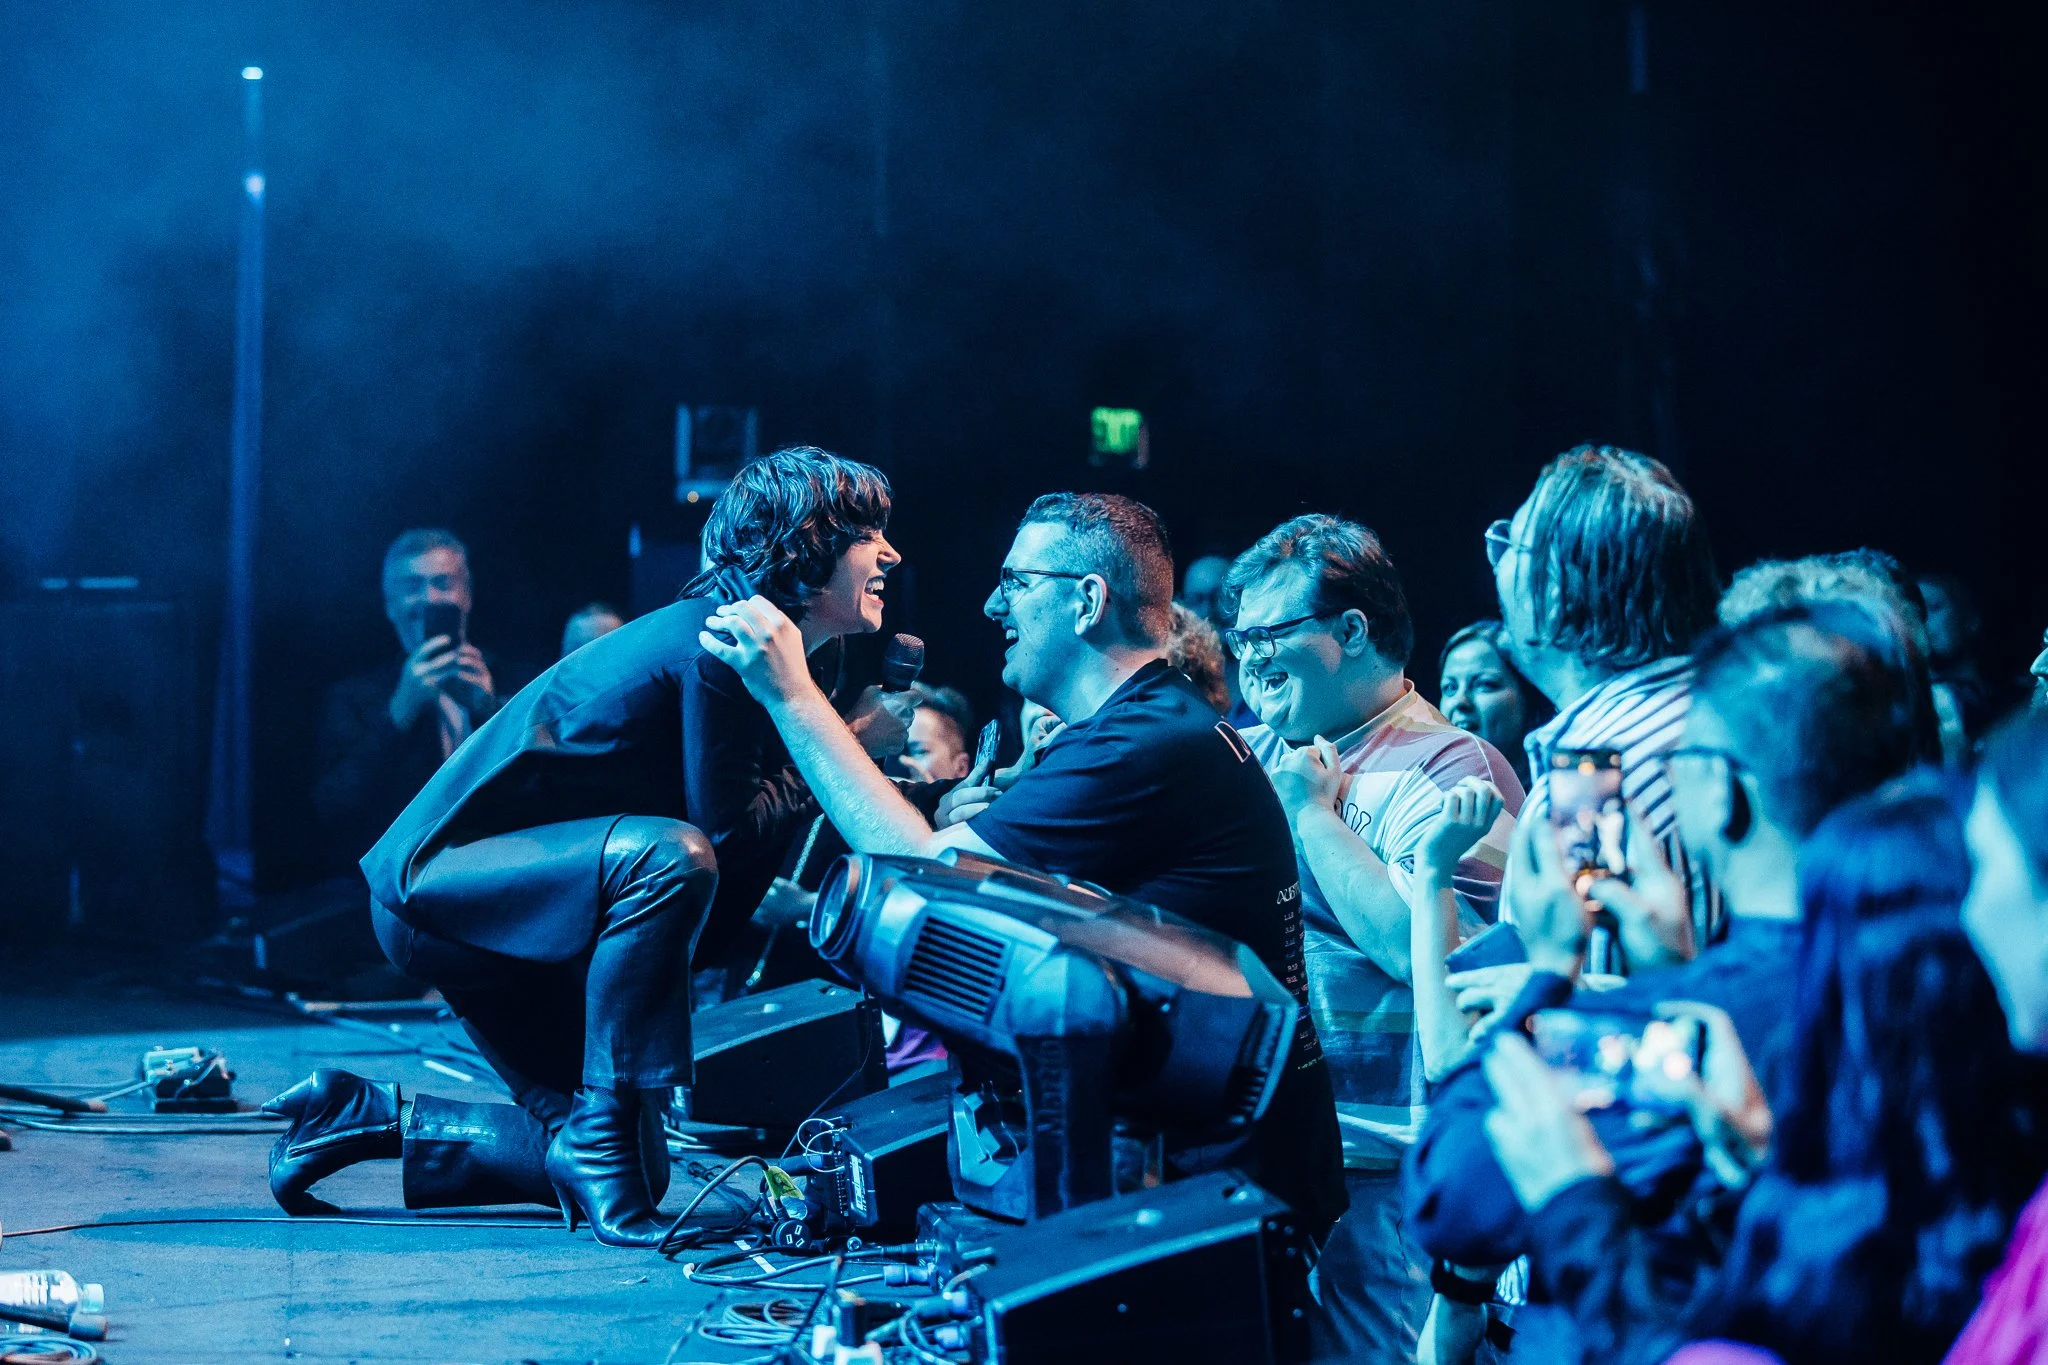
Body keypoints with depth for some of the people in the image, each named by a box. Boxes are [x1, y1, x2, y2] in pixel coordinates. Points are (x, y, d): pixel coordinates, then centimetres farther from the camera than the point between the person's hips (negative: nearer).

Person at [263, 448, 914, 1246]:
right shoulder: (719, 642, -20)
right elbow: (727, 829, -24)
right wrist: (848, 748, -15)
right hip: (435, 878, -10)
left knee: (633, 1169, 8)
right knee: (671, 856, -36)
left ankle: (364, 1118, 21)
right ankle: (603, 1128, -27)